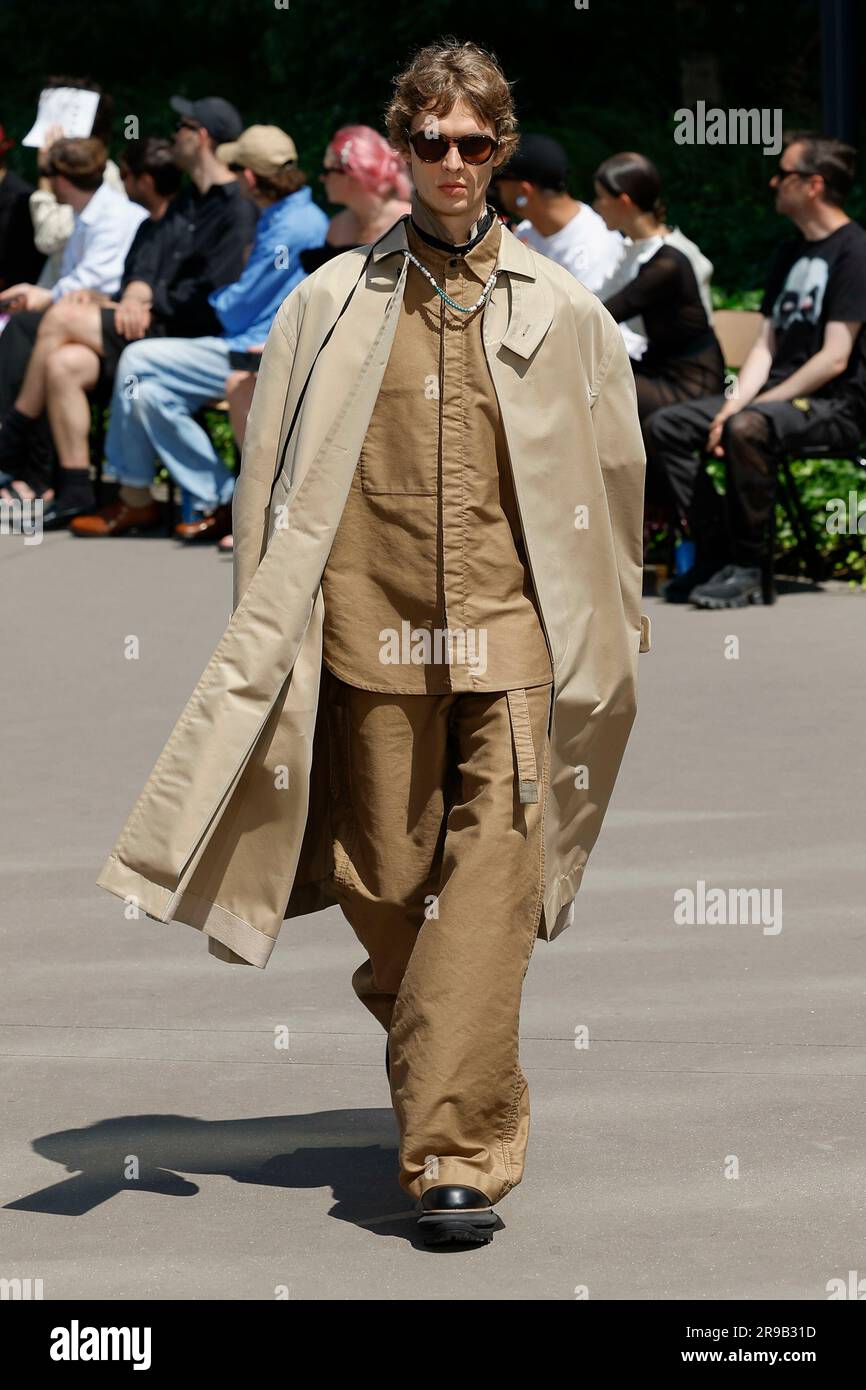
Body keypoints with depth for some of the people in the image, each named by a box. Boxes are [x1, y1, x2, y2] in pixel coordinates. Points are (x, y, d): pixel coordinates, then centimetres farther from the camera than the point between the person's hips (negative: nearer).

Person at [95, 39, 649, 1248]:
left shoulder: (561, 312, 7)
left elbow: (608, 481, 15)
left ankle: (457, 1153, -10)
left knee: (490, 888, -10)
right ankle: (456, 1092, 31)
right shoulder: (330, 306, 7)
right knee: (384, 886, 6)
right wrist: (266, 641, 6)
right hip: (371, 635, 1)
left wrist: (614, 628, 18)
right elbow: (274, 481, 9)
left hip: (510, 637, -1)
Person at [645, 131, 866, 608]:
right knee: (664, 428, -4)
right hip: (779, 395, 9)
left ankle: (745, 568, -27)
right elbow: (767, 345, 15)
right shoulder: (790, 254, 18)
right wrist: (734, 403, -4)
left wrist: (750, 408, -17)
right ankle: (715, 552, -7)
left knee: (748, 428, -37)